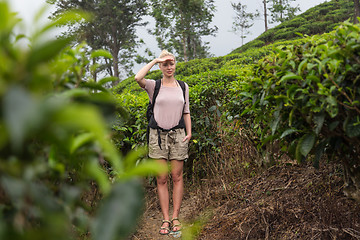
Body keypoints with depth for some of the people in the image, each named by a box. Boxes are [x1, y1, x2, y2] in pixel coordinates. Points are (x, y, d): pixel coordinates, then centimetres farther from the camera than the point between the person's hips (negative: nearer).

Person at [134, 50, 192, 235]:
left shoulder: (183, 87, 10)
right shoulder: (154, 86, 1)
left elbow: (186, 112, 14)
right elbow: (138, 78, -20)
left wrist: (189, 132, 2)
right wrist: (154, 60, -12)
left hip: (178, 135, 2)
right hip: (158, 135, -1)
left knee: (177, 177, 2)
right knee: (161, 179, 1)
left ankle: (175, 217, 10)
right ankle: (165, 219, 7)